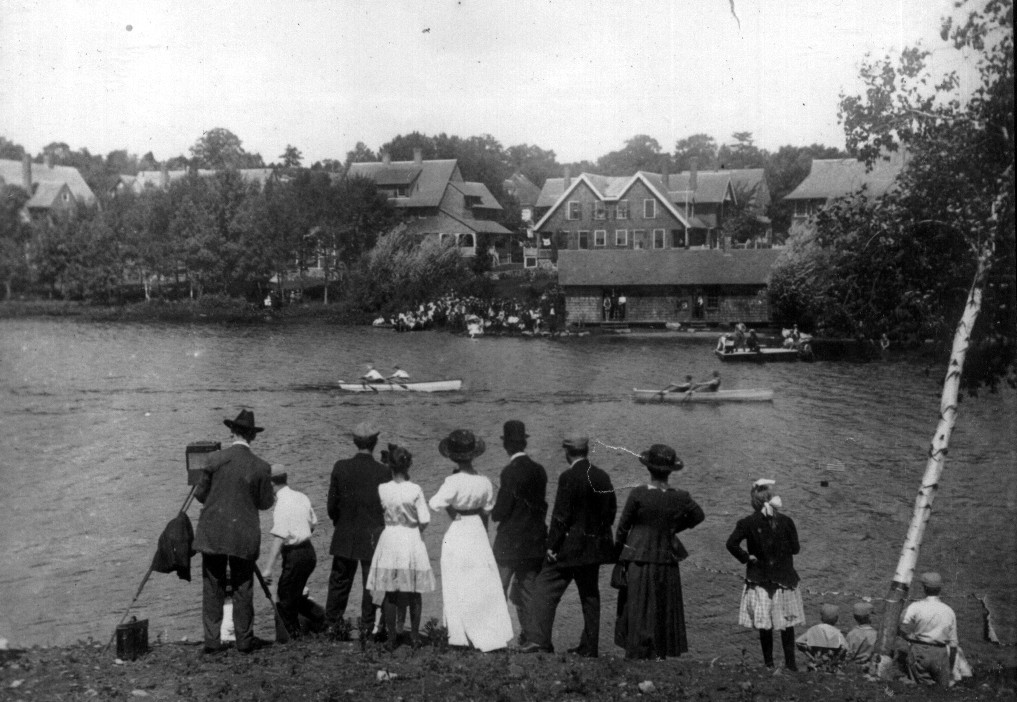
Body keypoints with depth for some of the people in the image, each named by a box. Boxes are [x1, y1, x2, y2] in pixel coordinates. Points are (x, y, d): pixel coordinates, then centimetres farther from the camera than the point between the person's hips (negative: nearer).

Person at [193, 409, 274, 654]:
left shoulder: (215, 459, -6)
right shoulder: (261, 467, -6)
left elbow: (200, 493, 0)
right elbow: (265, 503, 1)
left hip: (212, 533, 0)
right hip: (243, 536, 0)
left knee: (212, 588, 7)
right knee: (242, 588, 9)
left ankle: (212, 640, 8)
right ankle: (244, 640, 13)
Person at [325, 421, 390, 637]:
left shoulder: (340, 467, -6)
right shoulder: (383, 472, -12)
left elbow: (331, 504, -1)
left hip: (344, 538, 2)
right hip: (373, 537, -2)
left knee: (339, 582, 14)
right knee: (371, 584, 7)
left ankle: (331, 626, 18)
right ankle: (367, 627, 10)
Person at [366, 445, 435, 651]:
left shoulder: (382, 489, -7)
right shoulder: (415, 490, -11)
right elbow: (425, 521, -9)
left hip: (389, 539, 1)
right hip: (412, 541, -1)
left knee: (390, 593, 8)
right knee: (414, 593, 11)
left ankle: (391, 638, 10)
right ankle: (414, 637, 15)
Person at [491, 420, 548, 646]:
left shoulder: (511, 472, -15)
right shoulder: (539, 471, 5)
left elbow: (501, 511, -15)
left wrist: (493, 513, 5)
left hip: (510, 541, -6)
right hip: (535, 541, 6)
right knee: (527, 591, 12)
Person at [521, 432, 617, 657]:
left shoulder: (568, 477, -15)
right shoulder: (602, 477, 6)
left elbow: (561, 515, -16)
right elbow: (611, 511, 12)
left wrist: (552, 545, -11)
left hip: (570, 546, -7)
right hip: (595, 546, 7)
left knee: (545, 589, -1)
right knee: (590, 595, 12)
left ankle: (539, 640, -8)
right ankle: (589, 647, 15)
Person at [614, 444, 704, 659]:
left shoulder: (638, 495, -14)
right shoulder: (680, 497, -5)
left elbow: (623, 526, -5)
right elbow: (698, 515, 14)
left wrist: (619, 551, 10)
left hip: (638, 559, -2)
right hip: (667, 559, 3)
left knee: (638, 609, 5)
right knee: (665, 608, 14)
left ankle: (639, 652, 2)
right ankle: (661, 652, 16)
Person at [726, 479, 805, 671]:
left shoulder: (747, 523, -8)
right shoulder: (786, 521, -6)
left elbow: (731, 544, -17)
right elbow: (795, 548, -2)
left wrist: (746, 557, -5)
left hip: (759, 579, -1)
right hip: (784, 578, 1)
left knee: (764, 625, 5)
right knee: (787, 622, 10)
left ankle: (769, 663, 7)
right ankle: (790, 662, 11)